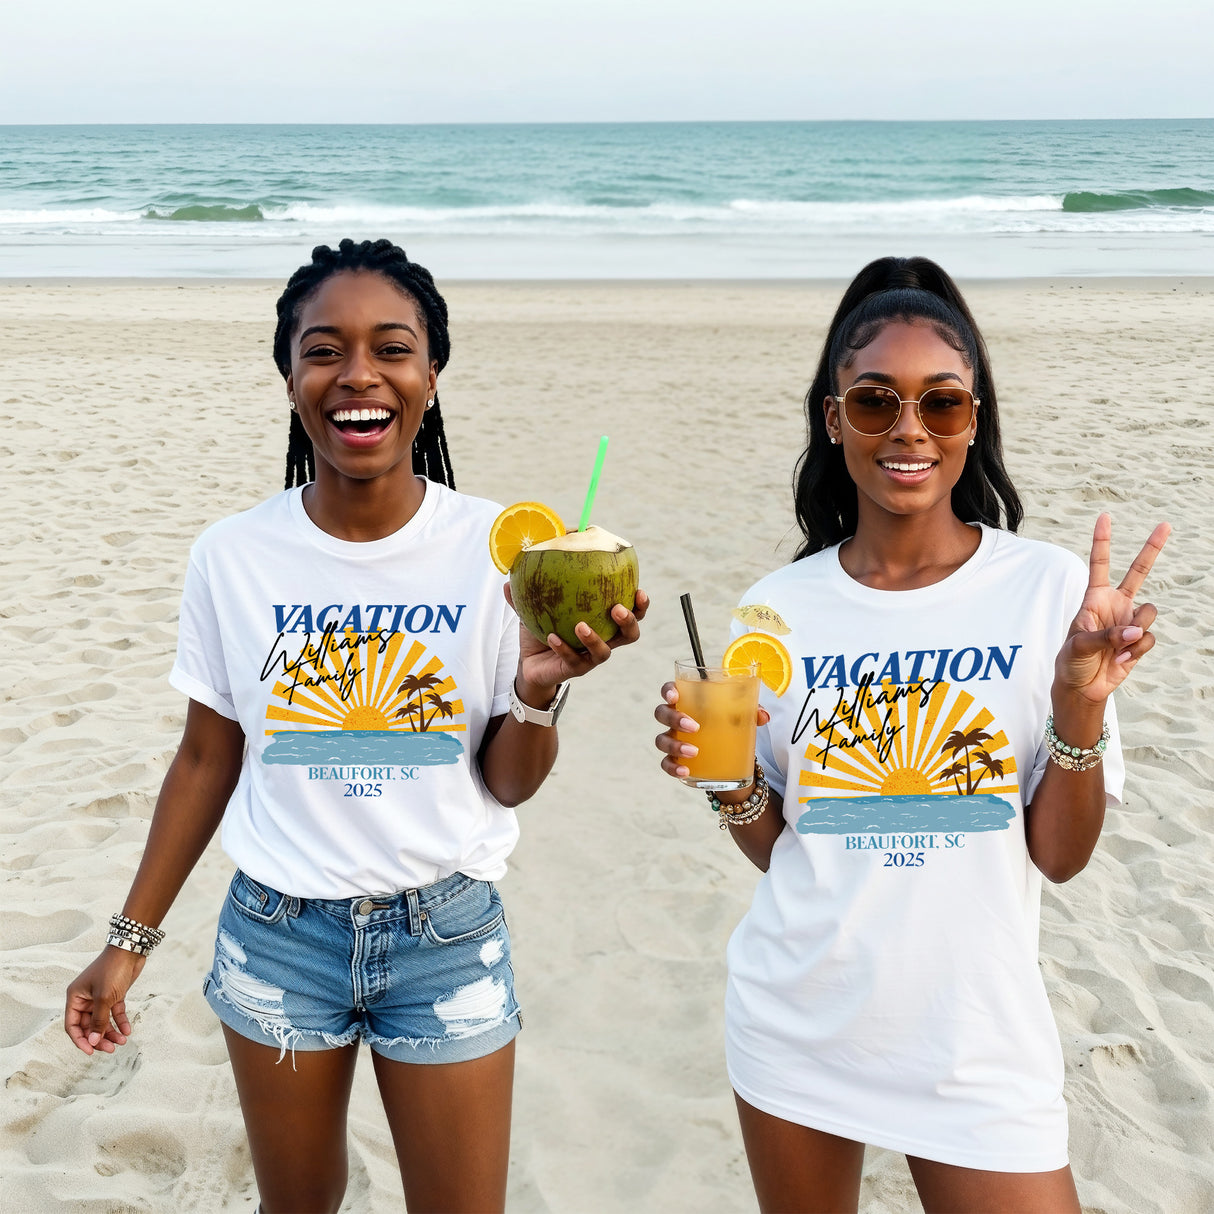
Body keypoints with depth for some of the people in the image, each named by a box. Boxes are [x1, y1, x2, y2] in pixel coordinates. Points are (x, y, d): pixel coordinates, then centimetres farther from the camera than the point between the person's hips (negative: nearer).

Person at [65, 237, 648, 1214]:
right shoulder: (234, 556, -8)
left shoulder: (496, 548, -12)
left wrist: (537, 688, -27)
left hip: (445, 937, -1)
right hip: (278, 932, 1)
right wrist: (131, 937, 7)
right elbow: (208, 759, 3)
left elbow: (508, 786, -7)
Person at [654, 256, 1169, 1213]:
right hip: (796, 1029, 2)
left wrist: (1080, 702, -21)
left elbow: (1060, 856, -7)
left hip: (980, 1046, -2)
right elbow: (772, 843, 4)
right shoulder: (778, 609, -4)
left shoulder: (1051, 589, -8)